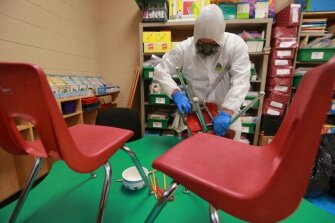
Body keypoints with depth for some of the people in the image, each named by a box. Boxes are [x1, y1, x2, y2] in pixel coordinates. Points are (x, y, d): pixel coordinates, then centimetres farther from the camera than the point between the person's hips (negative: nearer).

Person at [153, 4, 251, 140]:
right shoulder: (185, 47, -12)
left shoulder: (236, 45, -14)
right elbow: (160, 70, -10)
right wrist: (176, 93, -26)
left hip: (227, 113, 0)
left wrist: (227, 112, -36)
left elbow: (241, 81, -23)